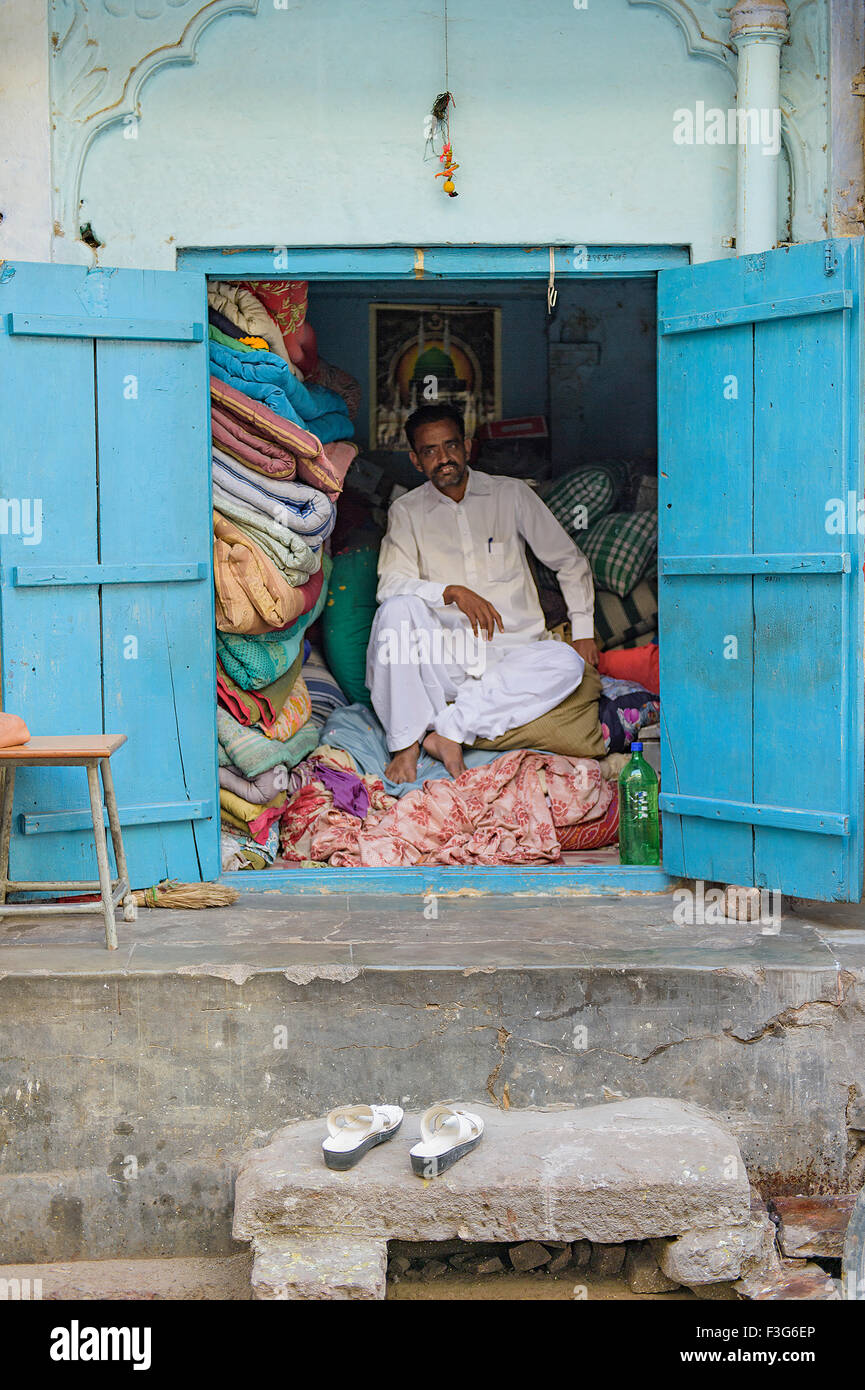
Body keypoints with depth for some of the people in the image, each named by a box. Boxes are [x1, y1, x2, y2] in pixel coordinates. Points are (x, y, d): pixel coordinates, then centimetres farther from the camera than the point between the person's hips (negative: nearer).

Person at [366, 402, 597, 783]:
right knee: (399, 609, -30)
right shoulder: (407, 512, 9)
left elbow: (569, 562, 15)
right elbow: (390, 585, -5)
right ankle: (406, 742, -24)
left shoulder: (511, 494, 9)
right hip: (441, 658, -1)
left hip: (510, 653, 1)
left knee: (567, 663, -30)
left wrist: (583, 632, 6)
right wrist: (452, 592, -21)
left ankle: (451, 729, -29)